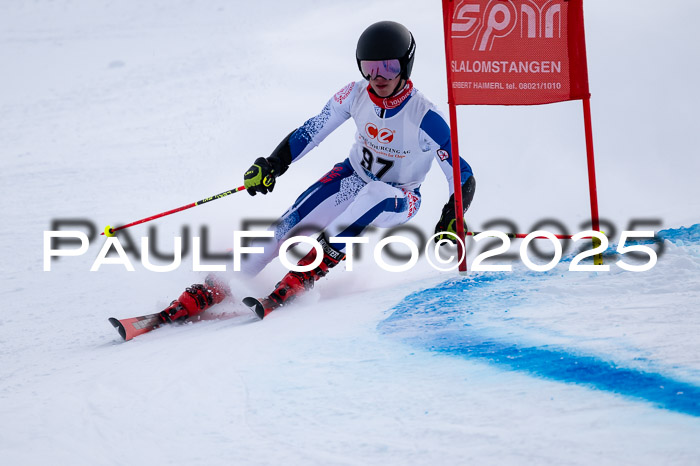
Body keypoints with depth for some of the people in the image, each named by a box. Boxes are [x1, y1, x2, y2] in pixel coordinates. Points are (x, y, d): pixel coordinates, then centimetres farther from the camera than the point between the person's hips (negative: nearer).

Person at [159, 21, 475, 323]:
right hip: (353, 176, 4)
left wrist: (451, 221, -34)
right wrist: (271, 166, -11)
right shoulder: (355, 95, -15)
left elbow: (463, 177, -20)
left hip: (398, 200, -4)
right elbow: (311, 132, -2)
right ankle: (210, 291, -13)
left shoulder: (425, 119, -27)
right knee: (289, 226, -16)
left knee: (374, 194, -41)